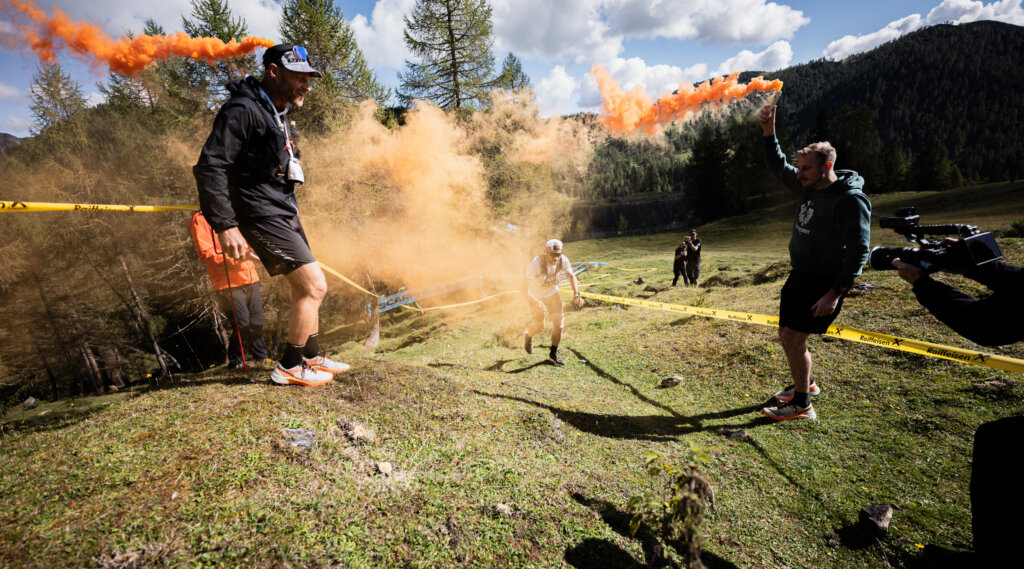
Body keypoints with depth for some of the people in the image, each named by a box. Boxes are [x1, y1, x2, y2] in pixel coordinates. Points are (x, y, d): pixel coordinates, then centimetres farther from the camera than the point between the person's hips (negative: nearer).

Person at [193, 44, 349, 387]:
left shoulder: (278, 112, 16)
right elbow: (209, 168, -19)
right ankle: (289, 368, 3)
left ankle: (313, 356, 27)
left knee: (306, 288, 13)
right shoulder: (242, 110, -13)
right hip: (262, 216, -10)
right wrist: (225, 225, -24)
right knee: (314, 285, -11)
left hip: (285, 213, 10)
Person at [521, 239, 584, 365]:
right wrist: (535, 303, -42)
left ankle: (553, 354, 18)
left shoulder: (562, 260, -23)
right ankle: (528, 335, 45)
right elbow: (523, 288, -29)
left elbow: (571, 276, -2)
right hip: (536, 296, -3)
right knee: (540, 326, 8)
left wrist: (576, 294, -14)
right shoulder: (536, 264, -35)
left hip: (552, 293, 3)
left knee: (558, 325, -4)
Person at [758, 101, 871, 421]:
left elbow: (859, 251, -21)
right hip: (800, 276, 9)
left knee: (794, 340, -8)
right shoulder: (808, 186, 5)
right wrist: (769, 130, 5)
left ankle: (802, 405, 8)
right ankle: (805, 384, 37)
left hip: (823, 283, -9)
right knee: (786, 335, 15)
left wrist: (835, 294, -25)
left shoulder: (850, 200, -19)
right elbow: (777, 165, 18)